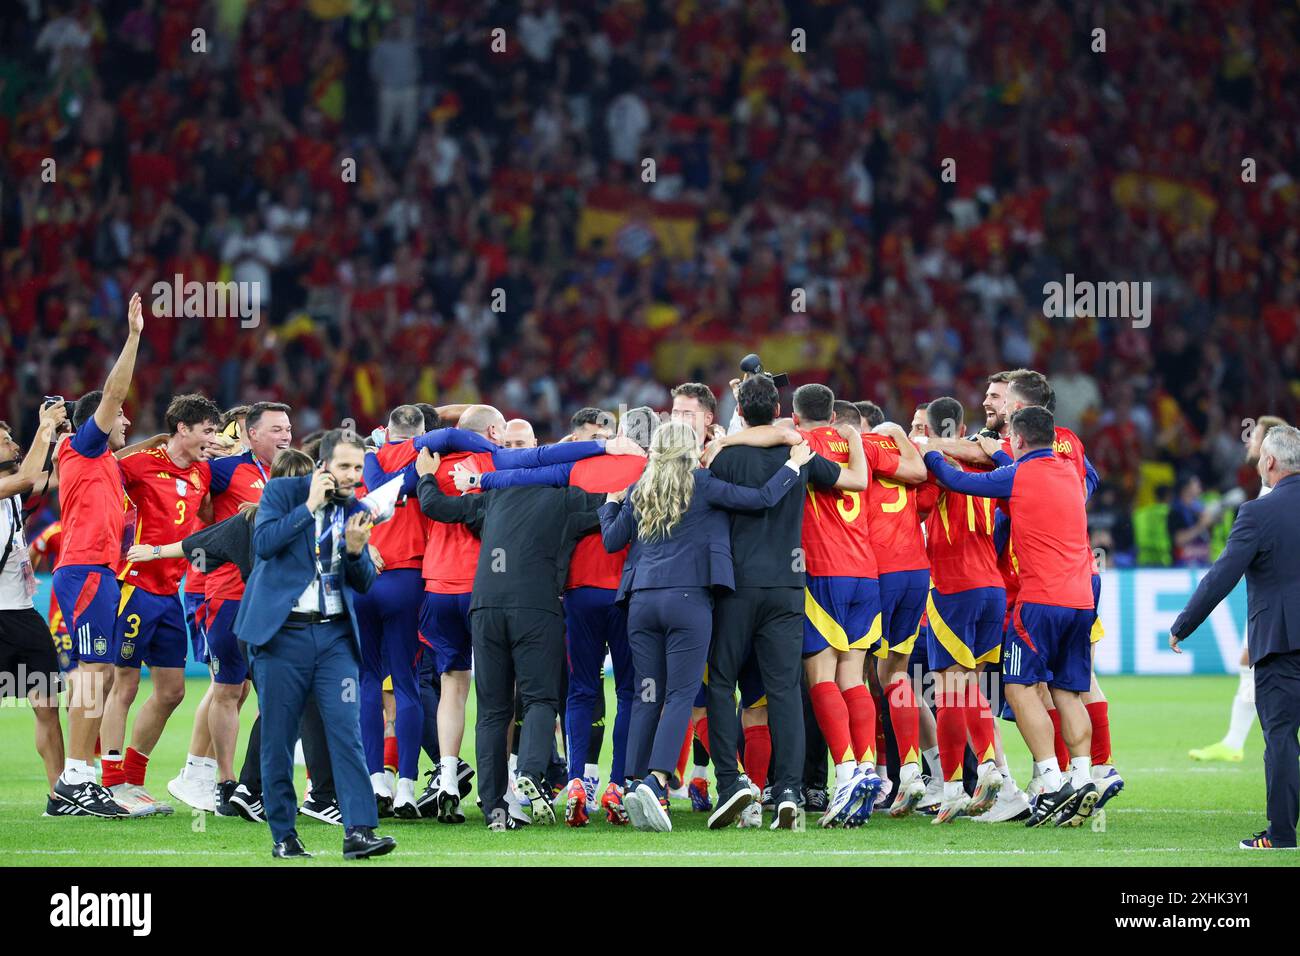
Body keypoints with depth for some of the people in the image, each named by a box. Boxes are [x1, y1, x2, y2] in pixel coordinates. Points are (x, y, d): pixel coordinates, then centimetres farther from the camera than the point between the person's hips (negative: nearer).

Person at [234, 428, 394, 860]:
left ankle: (359, 831, -15)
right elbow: (264, 542, -16)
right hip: (283, 631, -3)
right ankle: (283, 835, 11)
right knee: (277, 739, 1)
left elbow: (364, 583, 11)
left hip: (335, 634, 3)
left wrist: (356, 550, -8)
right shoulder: (282, 492, 0)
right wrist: (310, 506, -15)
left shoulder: (357, 511, 11)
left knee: (347, 731, -9)